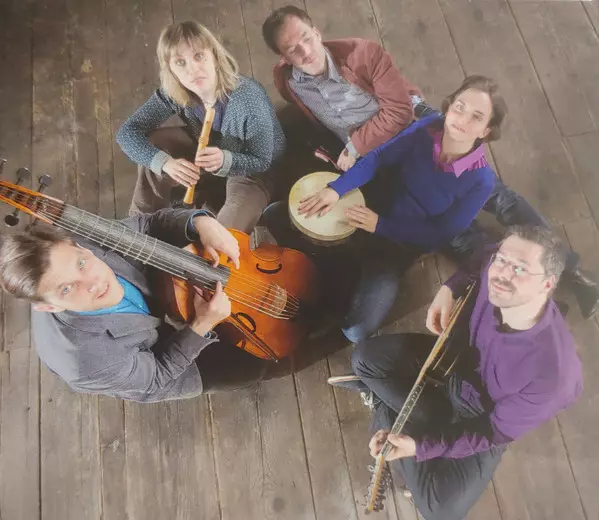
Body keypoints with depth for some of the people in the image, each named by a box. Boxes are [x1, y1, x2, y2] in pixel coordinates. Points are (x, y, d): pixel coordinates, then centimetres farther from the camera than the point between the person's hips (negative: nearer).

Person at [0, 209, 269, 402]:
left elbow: (150, 224, -19)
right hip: (153, 366, -4)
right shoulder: (86, 362, -44)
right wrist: (201, 326, -37)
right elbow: (155, 378, -26)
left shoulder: (89, 241, -35)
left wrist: (200, 222, -38)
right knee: (251, 364, -1)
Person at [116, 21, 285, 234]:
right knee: (154, 145, -17)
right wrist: (165, 162, -38)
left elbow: (263, 161, -25)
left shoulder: (249, 96, -35)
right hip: (207, 159, 5)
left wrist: (226, 160, -45)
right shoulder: (172, 94, -21)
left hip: (251, 169, -4)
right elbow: (127, 132, -20)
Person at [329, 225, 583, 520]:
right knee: (366, 357, -11)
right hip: (455, 359, 4)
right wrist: (449, 289, -18)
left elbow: (498, 432, -24)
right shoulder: (495, 266, -27)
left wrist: (420, 446, -30)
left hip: (484, 414, -3)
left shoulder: (551, 372, -38)